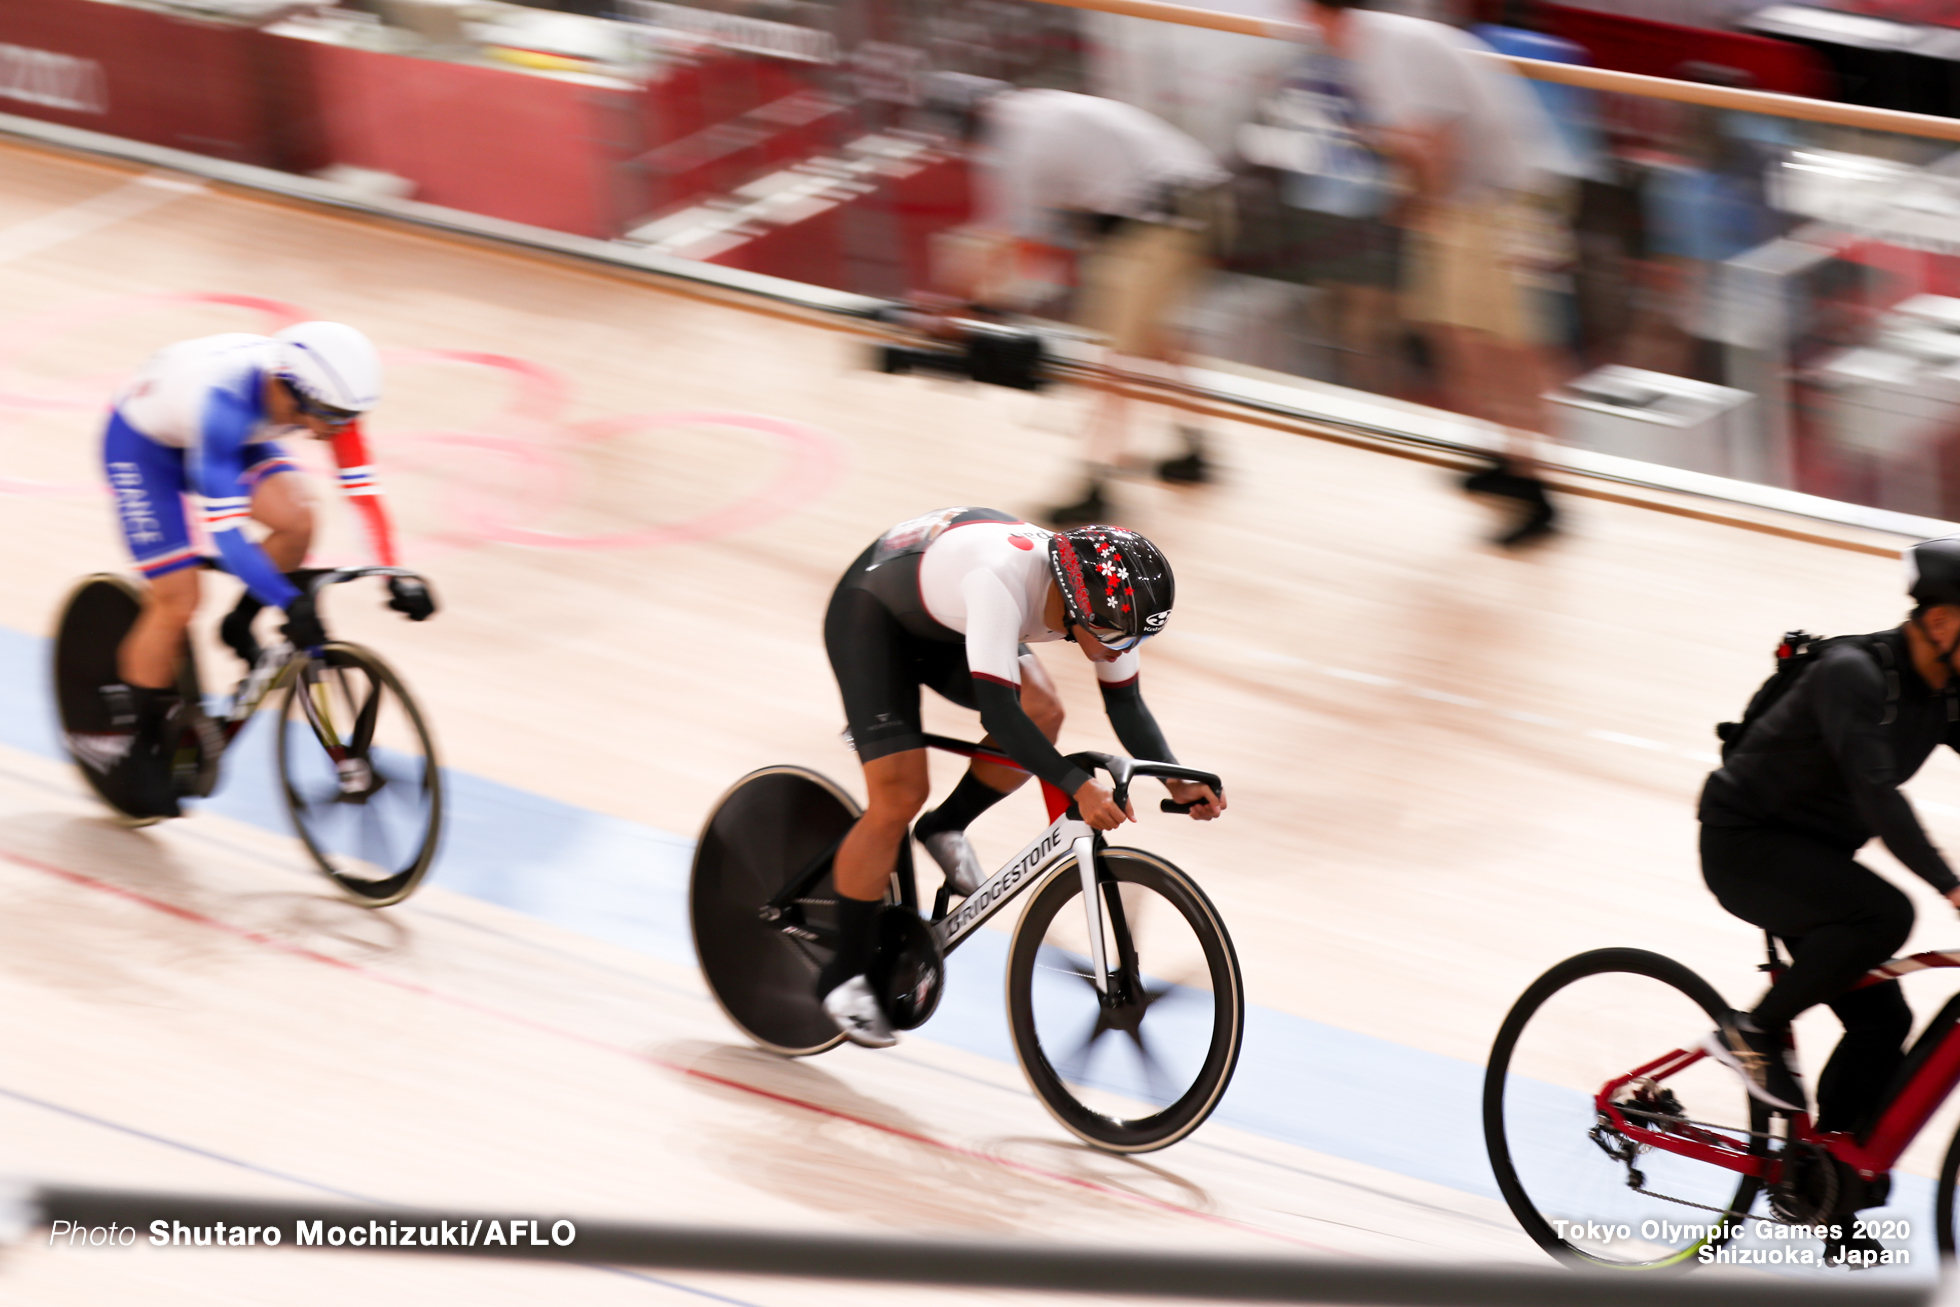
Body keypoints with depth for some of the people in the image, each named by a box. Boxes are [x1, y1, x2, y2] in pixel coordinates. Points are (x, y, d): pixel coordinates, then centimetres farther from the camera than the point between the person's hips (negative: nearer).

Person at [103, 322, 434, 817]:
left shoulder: (323, 394, -26)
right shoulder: (225, 402, -43)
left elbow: (362, 487, -20)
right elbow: (224, 527, -46)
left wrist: (396, 575, -27)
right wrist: (290, 604, -53)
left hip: (235, 439, 6)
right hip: (142, 442, -6)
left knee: (296, 522, -19)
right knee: (176, 602, -11)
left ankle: (239, 627, 7)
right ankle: (144, 746, 9)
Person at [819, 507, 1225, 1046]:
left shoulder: (1105, 599, -20)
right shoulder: (1003, 578, -42)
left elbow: (1125, 701, -7)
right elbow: (996, 708, -46)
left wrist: (1176, 781, -21)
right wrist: (1078, 785, -52)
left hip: (944, 627, 7)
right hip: (871, 617, -6)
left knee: (1041, 712, -20)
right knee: (898, 799, -15)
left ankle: (946, 828, 6)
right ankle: (844, 975, 0)